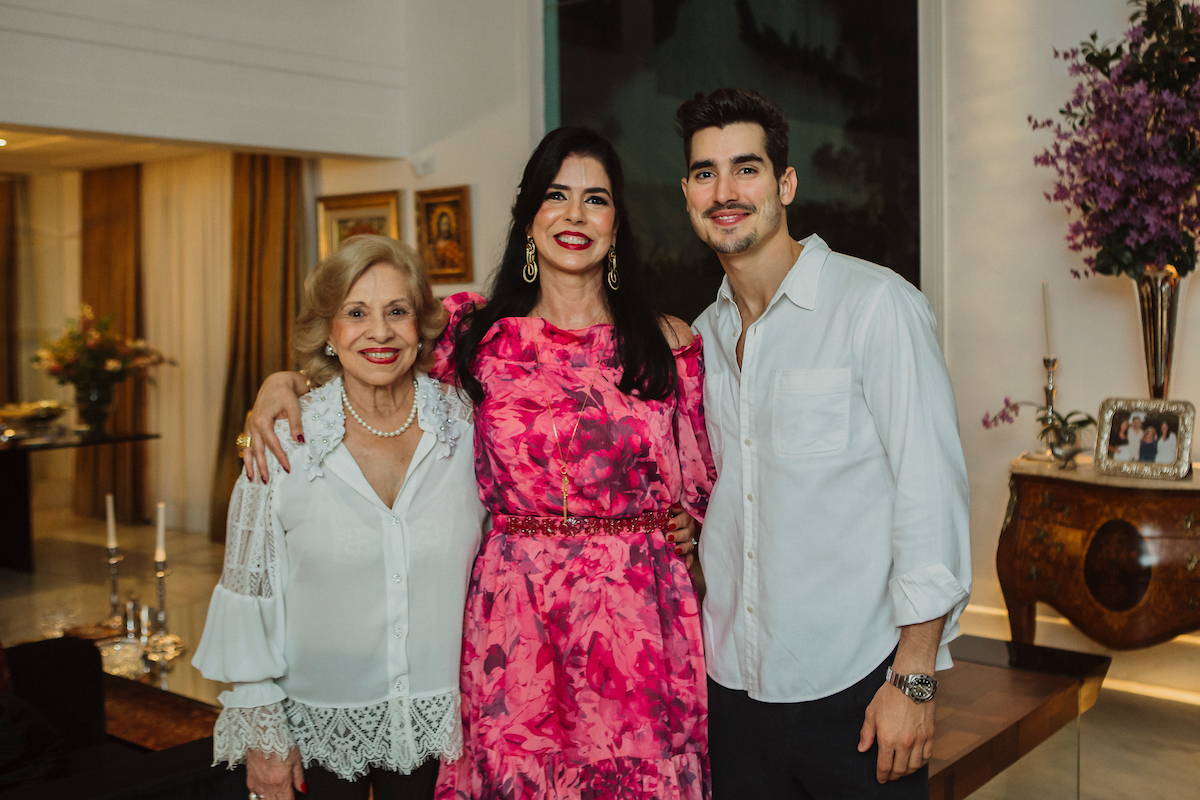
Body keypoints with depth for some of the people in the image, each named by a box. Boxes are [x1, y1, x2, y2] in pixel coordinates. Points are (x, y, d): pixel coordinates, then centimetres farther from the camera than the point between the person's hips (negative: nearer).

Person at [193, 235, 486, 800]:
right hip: (321, 725, -1)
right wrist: (262, 730, -3)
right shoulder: (285, 444, -11)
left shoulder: (465, 432, -6)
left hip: (436, 721, 1)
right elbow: (248, 590, -4)